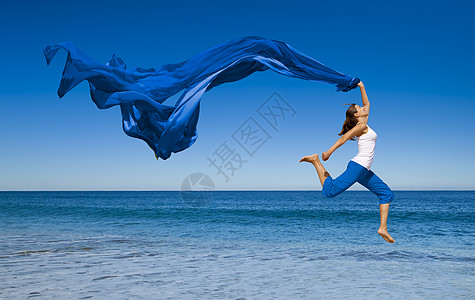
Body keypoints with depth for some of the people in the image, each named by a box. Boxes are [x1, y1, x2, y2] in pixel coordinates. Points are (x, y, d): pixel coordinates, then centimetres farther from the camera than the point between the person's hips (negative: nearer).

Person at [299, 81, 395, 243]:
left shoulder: (363, 124, 21)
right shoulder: (361, 126, -4)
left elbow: (367, 105, 34)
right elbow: (344, 137, -17)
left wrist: (362, 87, 34)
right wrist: (329, 151, -28)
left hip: (364, 171, 9)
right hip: (358, 166, -9)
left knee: (386, 193, 8)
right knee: (330, 191, -21)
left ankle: (383, 228, 4)